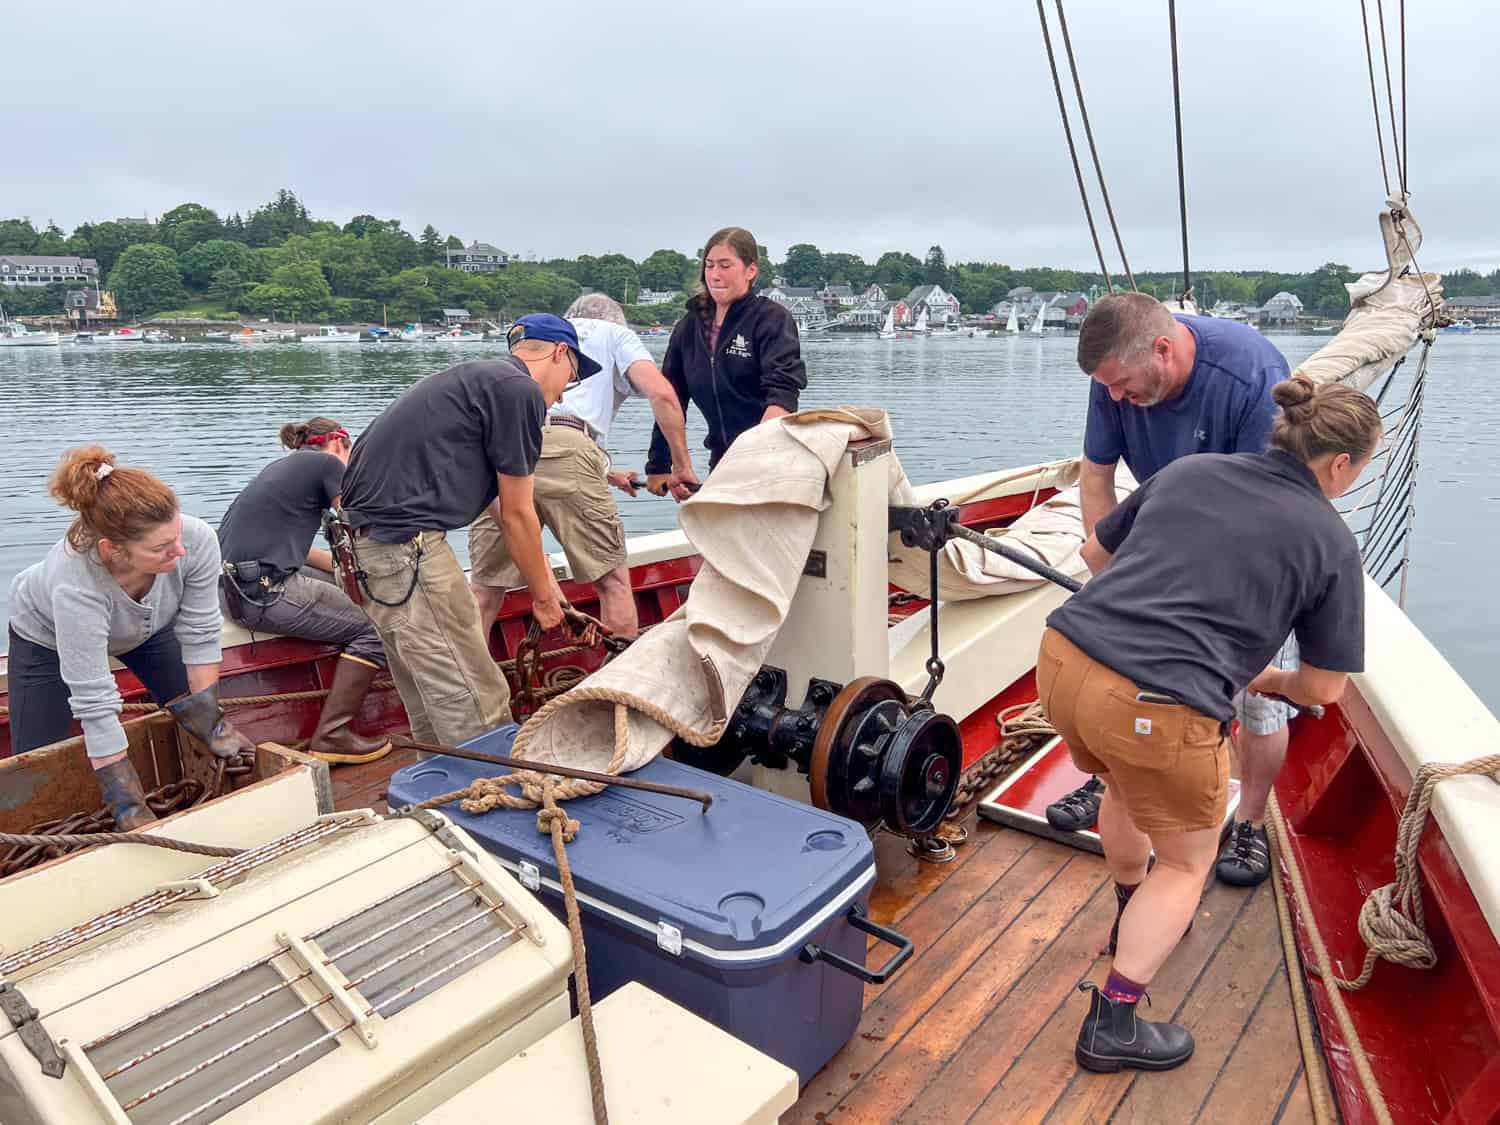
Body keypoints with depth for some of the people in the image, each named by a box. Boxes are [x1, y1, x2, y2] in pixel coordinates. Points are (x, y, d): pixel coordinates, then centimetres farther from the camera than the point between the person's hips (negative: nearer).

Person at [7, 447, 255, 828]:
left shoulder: (198, 540, -39)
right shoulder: (75, 586, -45)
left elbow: (200, 636, -24)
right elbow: (95, 705, -40)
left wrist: (211, 723, -21)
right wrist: (133, 813, -37)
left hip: (149, 625, 3)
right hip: (48, 637, -3)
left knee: (202, 727, 6)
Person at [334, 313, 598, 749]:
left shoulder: (480, 378, 21)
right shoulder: (520, 391, -8)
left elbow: (498, 507, 24)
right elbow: (517, 515, -4)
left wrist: (542, 576, 28)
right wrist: (543, 595, 9)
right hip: (404, 542, -11)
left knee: (432, 705, 20)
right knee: (476, 713, -5)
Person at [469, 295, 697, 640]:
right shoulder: (616, 334, 25)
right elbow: (662, 394, 5)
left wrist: (602, 474, 46)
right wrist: (683, 467, 13)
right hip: (564, 448, -4)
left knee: (484, 588, 10)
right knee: (612, 579, 6)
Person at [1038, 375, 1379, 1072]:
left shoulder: (1188, 469, 15)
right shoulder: (1331, 542, 5)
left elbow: (1096, 552, 25)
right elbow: (1324, 688, 10)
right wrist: (1273, 681, 31)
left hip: (1063, 658, 5)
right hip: (1157, 711, -5)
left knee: (1126, 786, 36)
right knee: (1186, 864, 22)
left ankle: (1135, 912, 59)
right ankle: (1113, 1025, 21)